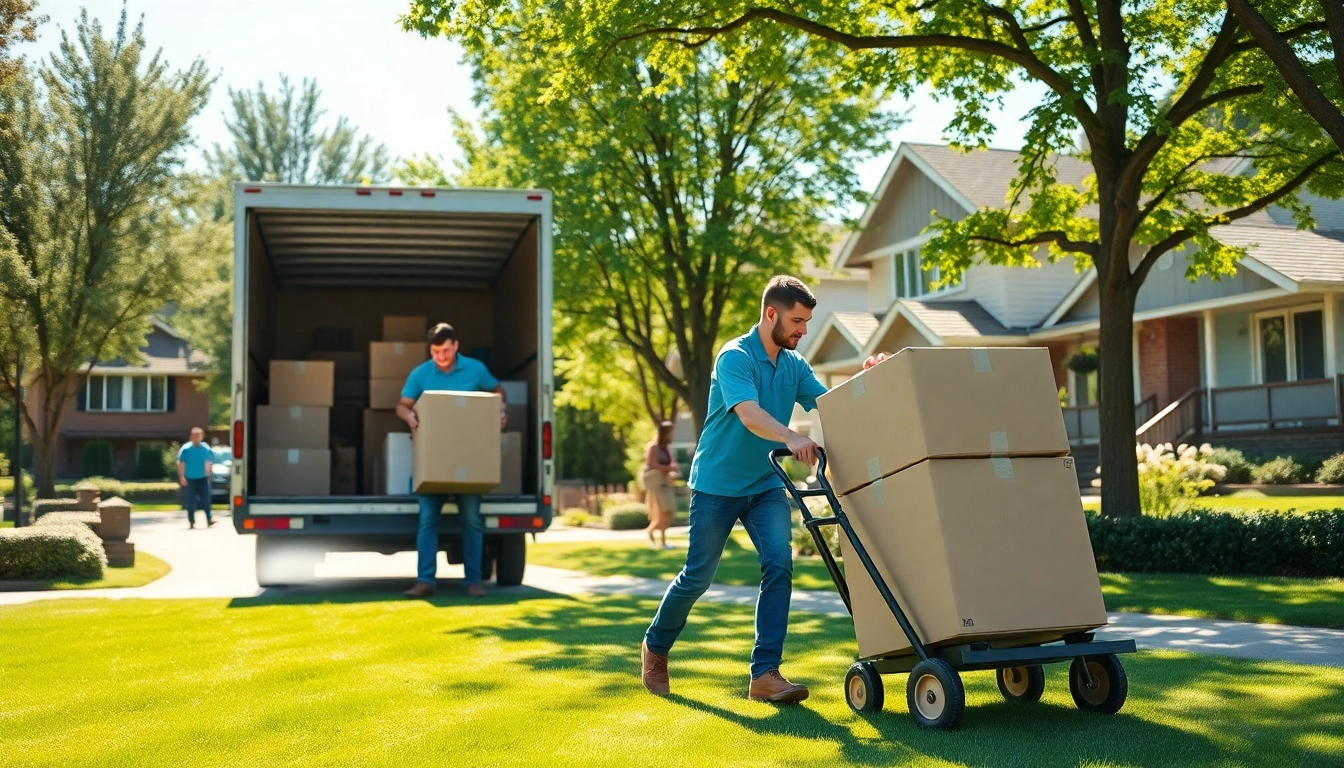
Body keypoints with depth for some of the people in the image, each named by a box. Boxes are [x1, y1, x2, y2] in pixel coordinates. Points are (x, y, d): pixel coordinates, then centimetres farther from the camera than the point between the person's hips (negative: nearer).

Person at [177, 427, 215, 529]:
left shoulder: (206, 448, 2)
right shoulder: (186, 449, -5)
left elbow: (209, 461, 14)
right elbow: (181, 463, -5)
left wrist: (207, 473, 13)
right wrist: (181, 476, -12)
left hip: (203, 479, 2)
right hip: (190, 479, -2)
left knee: (206, 499, -5)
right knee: (191, 501, 2)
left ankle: (209, 520, -4)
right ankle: (191, 522, 10)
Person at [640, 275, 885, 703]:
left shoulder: (794, 365, 5)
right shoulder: (735, 357, -16)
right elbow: (750, 415, -31)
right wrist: (792, 439, -47)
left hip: (765, 484, 5)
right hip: (717, 484, -5)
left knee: (779, 564, -13)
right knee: (698, 576, 4)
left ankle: (765, 674, -11)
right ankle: (655, 646, 29)